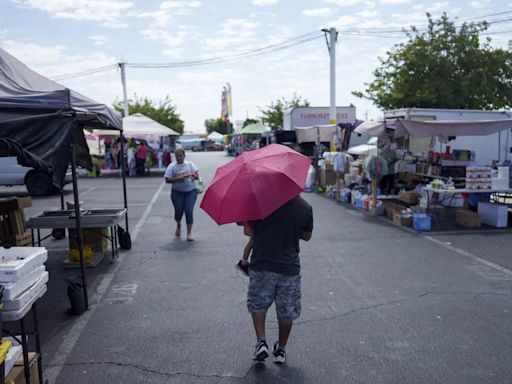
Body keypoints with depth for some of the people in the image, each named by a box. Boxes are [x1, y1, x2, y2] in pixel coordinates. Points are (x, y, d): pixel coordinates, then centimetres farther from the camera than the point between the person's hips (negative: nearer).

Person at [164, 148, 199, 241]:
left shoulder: (190, 164, 5)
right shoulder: (172, 166, 0)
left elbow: (197, 175, 0)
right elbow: (167, 180, -5)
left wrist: (190, 176, -20)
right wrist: (178, 178, -19)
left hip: (191, 191, 0)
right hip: (177, 192, 0)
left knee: (189, 211, -7)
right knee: (178, 211, 3)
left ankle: (189, 233, 1)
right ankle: (178, 226, 38)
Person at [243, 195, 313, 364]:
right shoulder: (305, 207, -5)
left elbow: (247, 230, -5)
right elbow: (307, 236, 8)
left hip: (261, 266, -1)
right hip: (290, 268, 1)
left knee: (258, 305, 21)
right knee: (287, 312, 18)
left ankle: (261, 342, 12)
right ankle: (281, 350, 31)